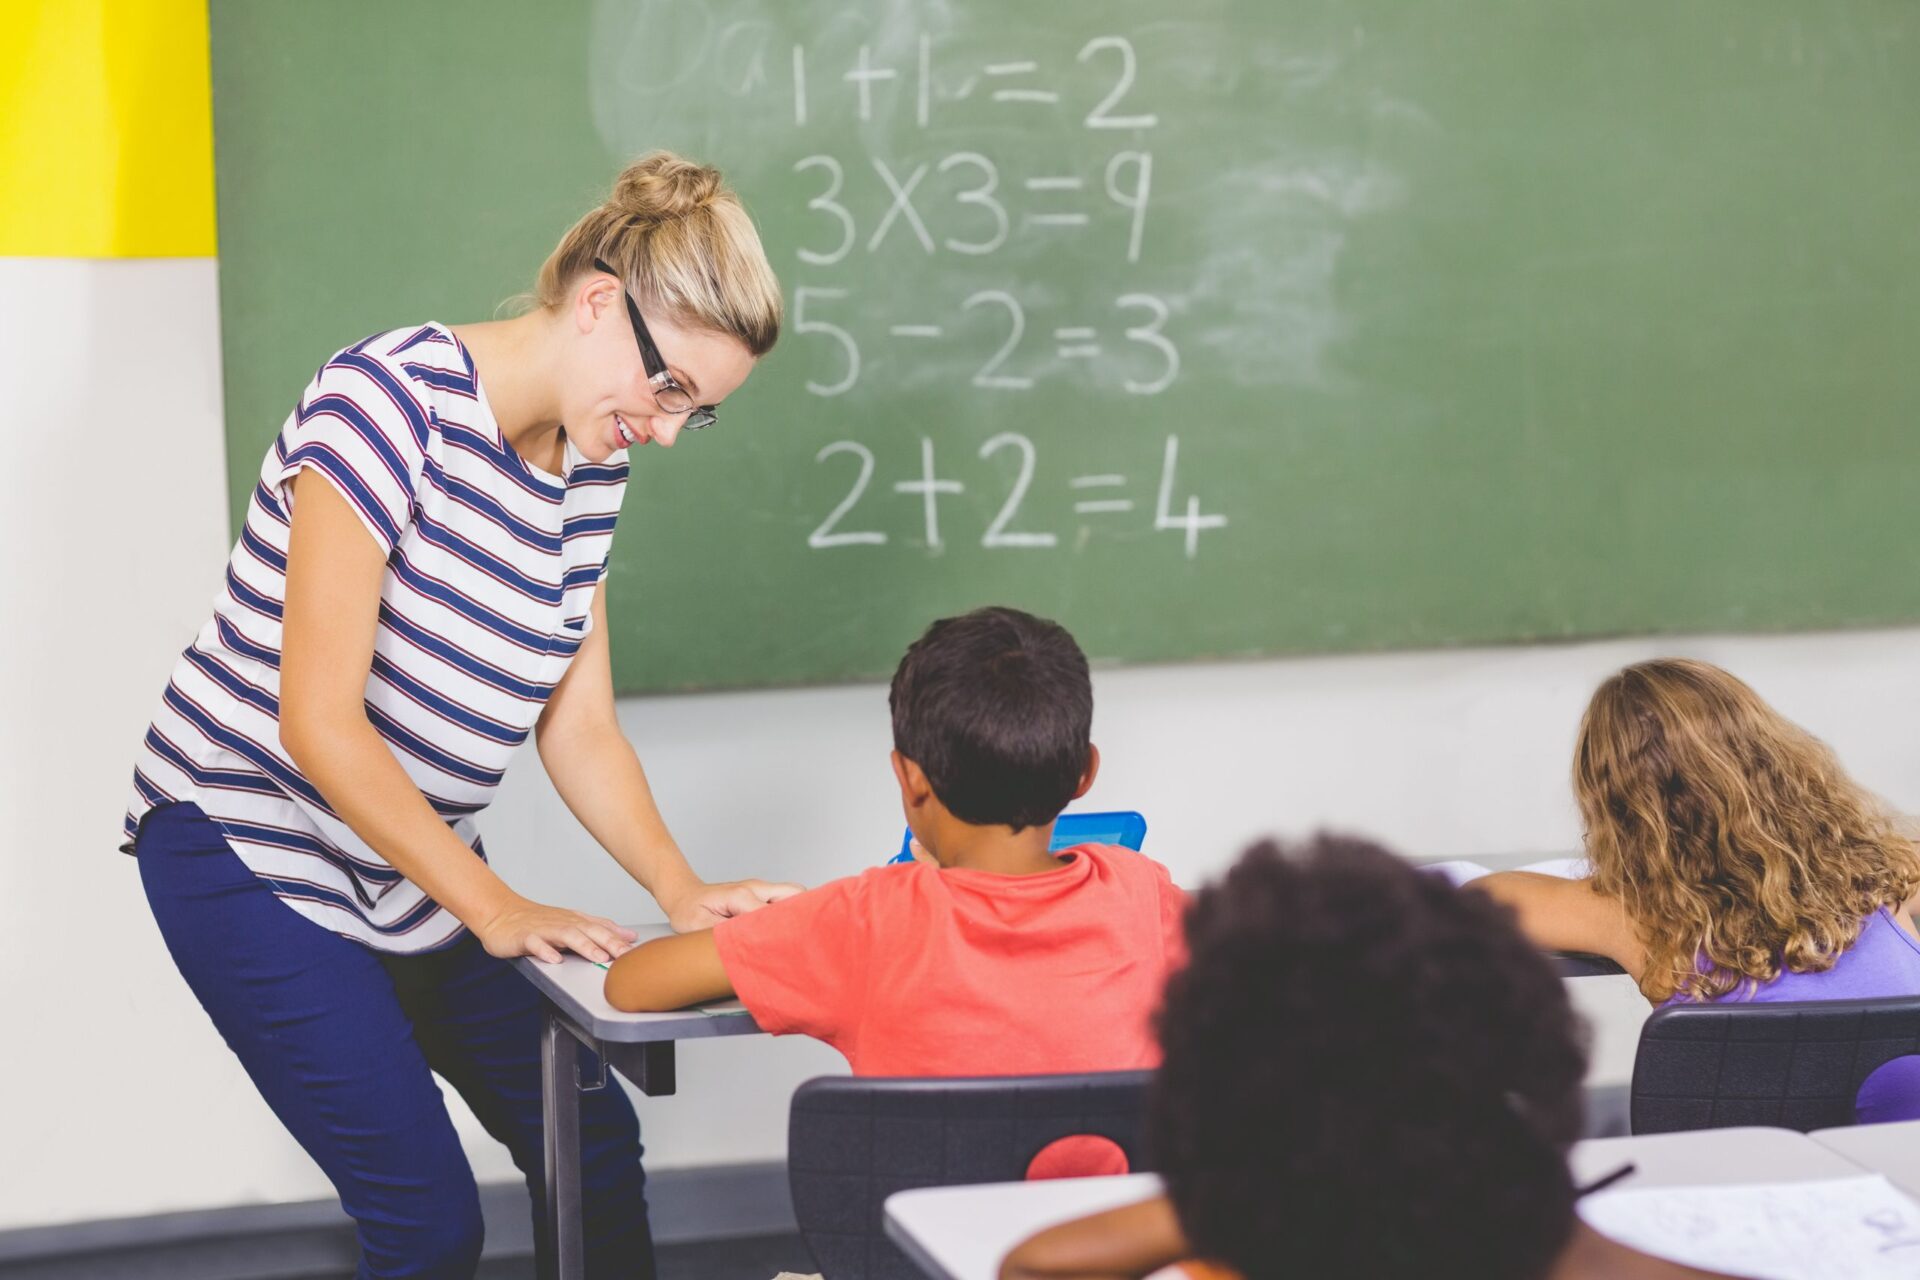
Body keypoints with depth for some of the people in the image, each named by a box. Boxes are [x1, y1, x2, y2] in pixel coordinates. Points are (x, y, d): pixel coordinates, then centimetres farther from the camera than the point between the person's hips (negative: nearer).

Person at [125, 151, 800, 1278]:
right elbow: (319, 723, -23)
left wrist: (685, 895, -9)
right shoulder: (395, 399, -22)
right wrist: (490, 908, -19)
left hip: (413, 863, 8)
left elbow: (579, 728, 6)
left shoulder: (593, 467, 2)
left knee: (594, 1146, 6)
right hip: (249, 852, -8)